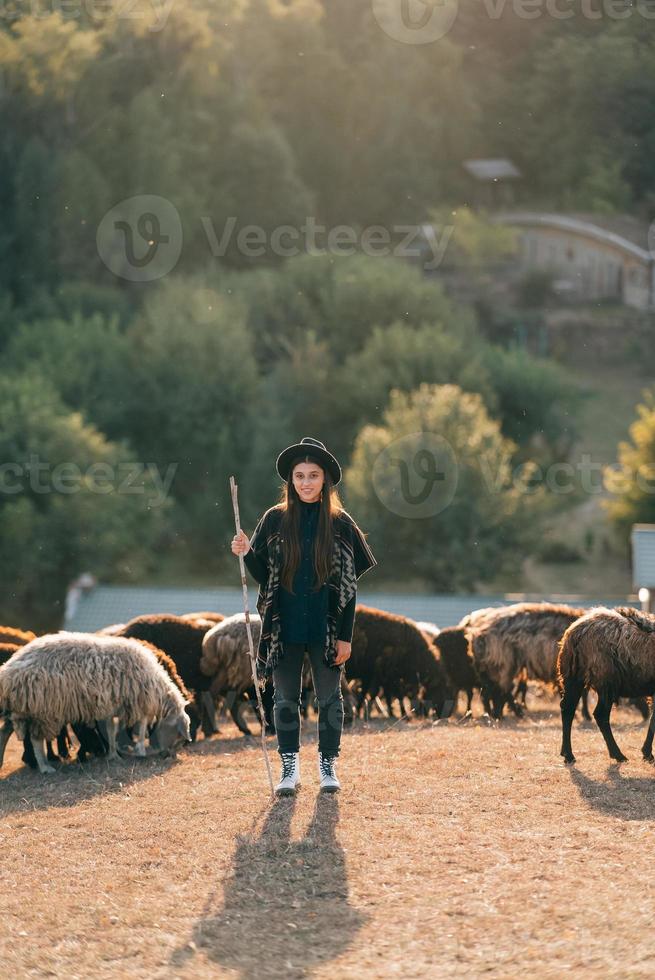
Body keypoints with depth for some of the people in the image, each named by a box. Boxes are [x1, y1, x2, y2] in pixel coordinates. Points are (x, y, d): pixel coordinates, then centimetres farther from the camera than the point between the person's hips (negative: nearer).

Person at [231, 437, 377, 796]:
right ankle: (290, 767, 16)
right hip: (285, 629, 1)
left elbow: (349, 585, -1)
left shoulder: (340, 523, -2)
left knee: (329, 697, 6)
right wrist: (247, 553, -16)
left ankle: (328, 765, 18)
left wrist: (345, 636, -5)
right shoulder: (274, 520, 1)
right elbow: (261, 575, 5)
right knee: (285, 698, 7)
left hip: (326, 630, -1)